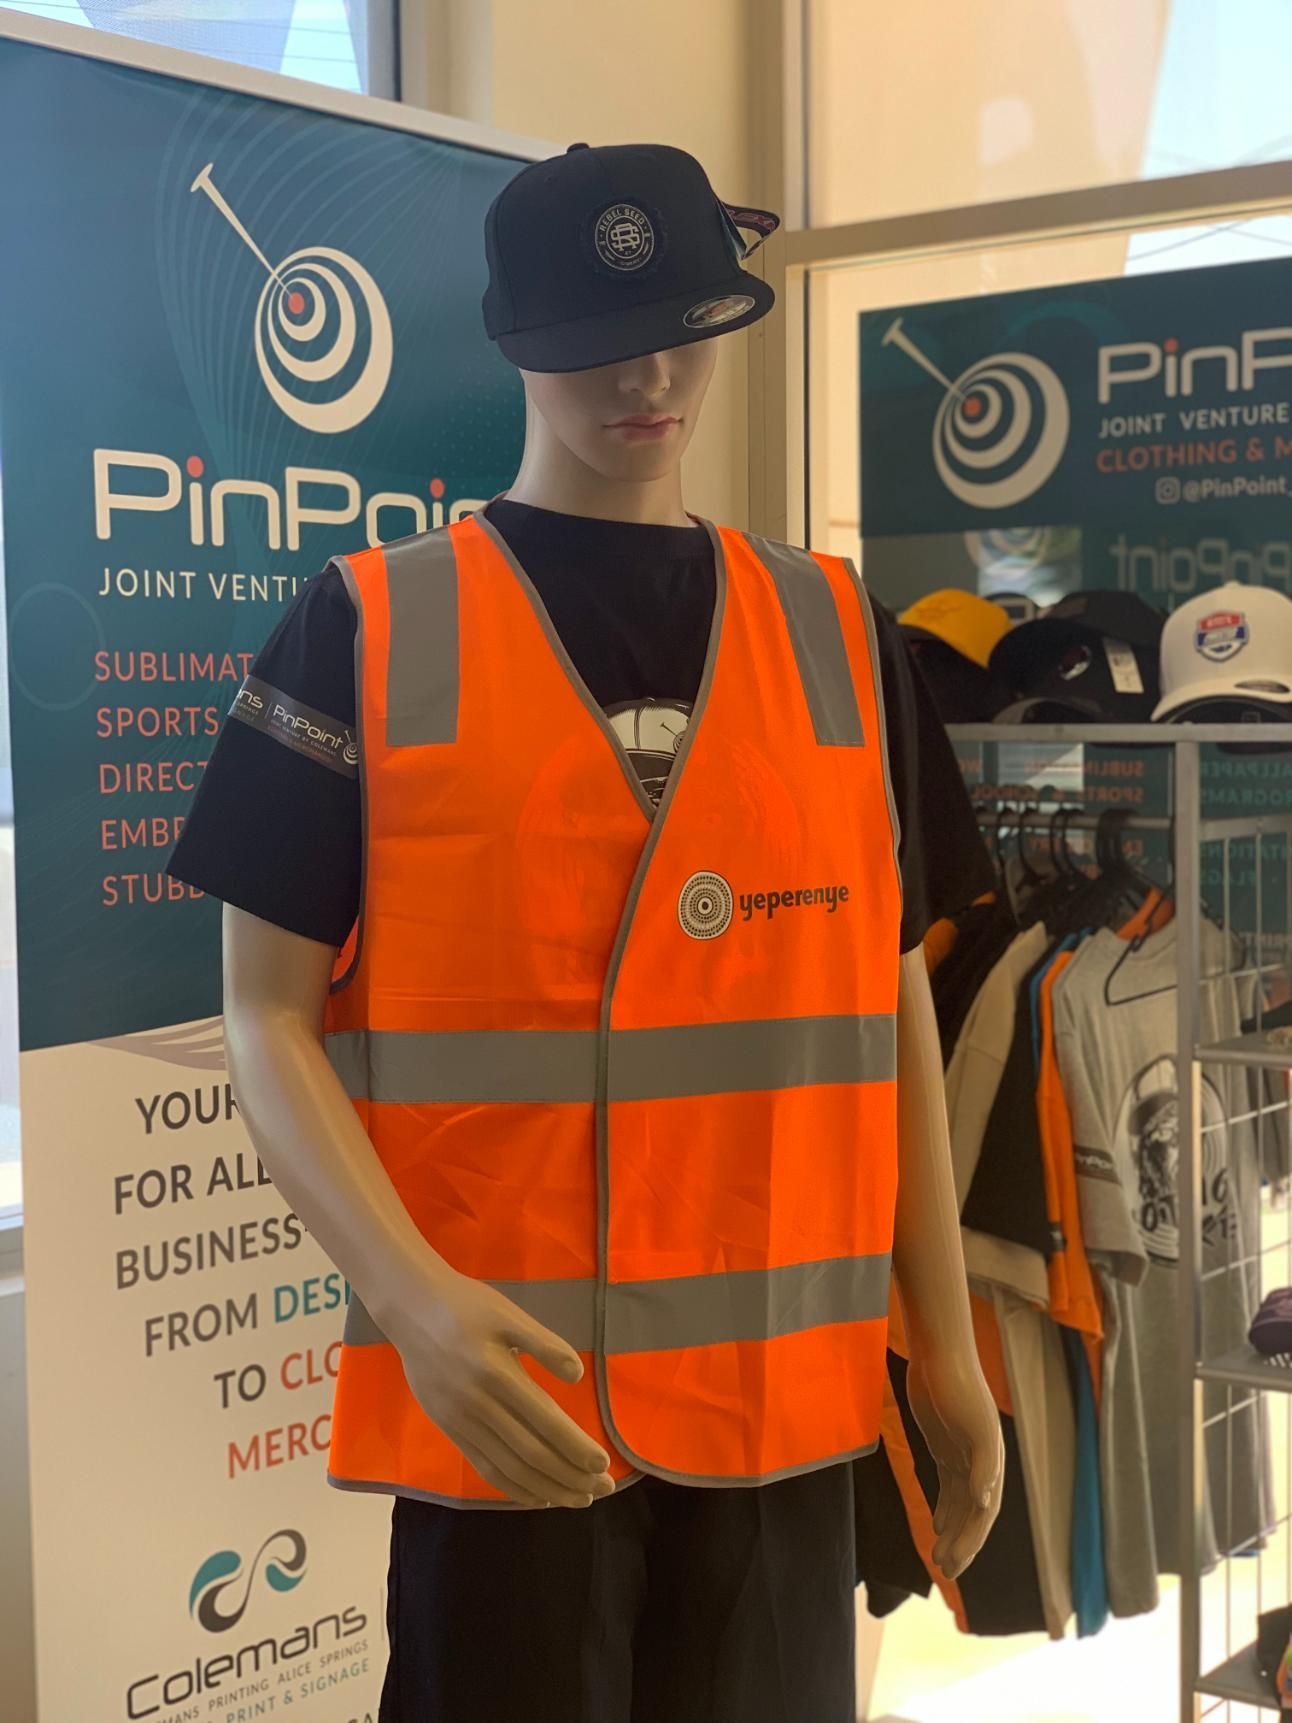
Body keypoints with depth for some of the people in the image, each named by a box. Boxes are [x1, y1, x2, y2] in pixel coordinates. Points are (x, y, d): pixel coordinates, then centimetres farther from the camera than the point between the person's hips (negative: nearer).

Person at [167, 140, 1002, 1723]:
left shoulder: (835, 633, 7)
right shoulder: (365, 628, -2)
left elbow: (890, 1000, 10)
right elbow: (269, 1018, -4)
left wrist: (945, 1348, 8)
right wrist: (416, 1296, -19)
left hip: (785, 1396, 3)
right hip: (501, 1400, -3)